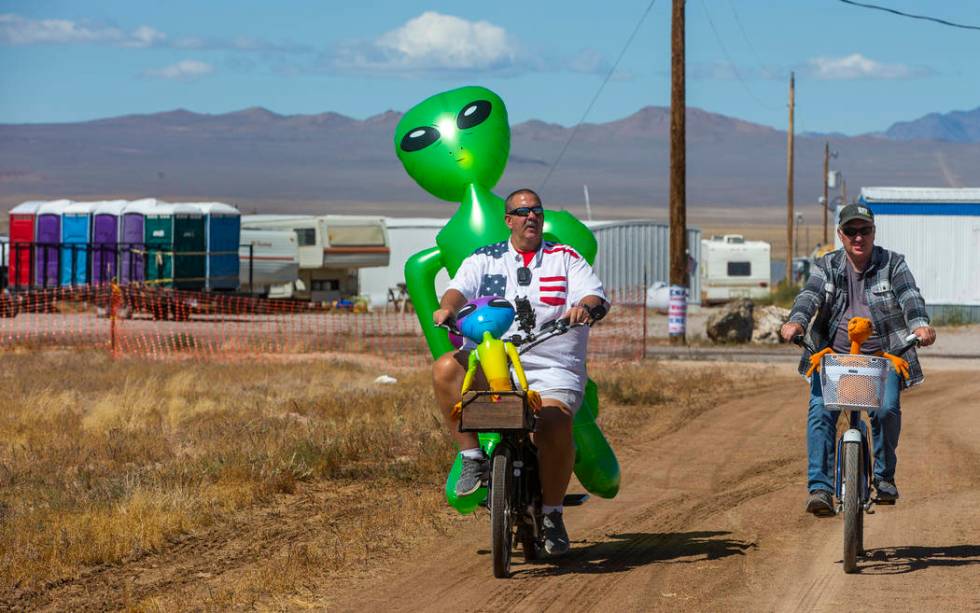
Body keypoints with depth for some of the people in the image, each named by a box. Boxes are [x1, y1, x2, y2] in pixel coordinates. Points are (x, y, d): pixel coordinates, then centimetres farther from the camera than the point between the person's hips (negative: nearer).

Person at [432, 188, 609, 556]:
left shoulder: (566, 259, 14)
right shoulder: (484, 260, 16)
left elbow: (597, 297, 1)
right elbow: (461, 288, -1)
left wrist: (585, 306, -24)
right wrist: (448, 306, -25)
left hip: (553, 370, -1)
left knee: (554, 422, -31)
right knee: (446, 369, -29)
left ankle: (552, 513, -10)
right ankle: (473, 459, -16)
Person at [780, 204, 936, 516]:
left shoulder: (892, 264, 4)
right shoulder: (828, 266, 8)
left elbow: (909, 296, -13)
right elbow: (810, 295, -10)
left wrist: (920, 324, -35)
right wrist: (796, 321, -33)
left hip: (881, 355, -1)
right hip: (834, 354, 1)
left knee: (886, 409, -22)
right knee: (820, 410, -20)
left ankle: (884, 476, 3)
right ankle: (820, 487, -20)